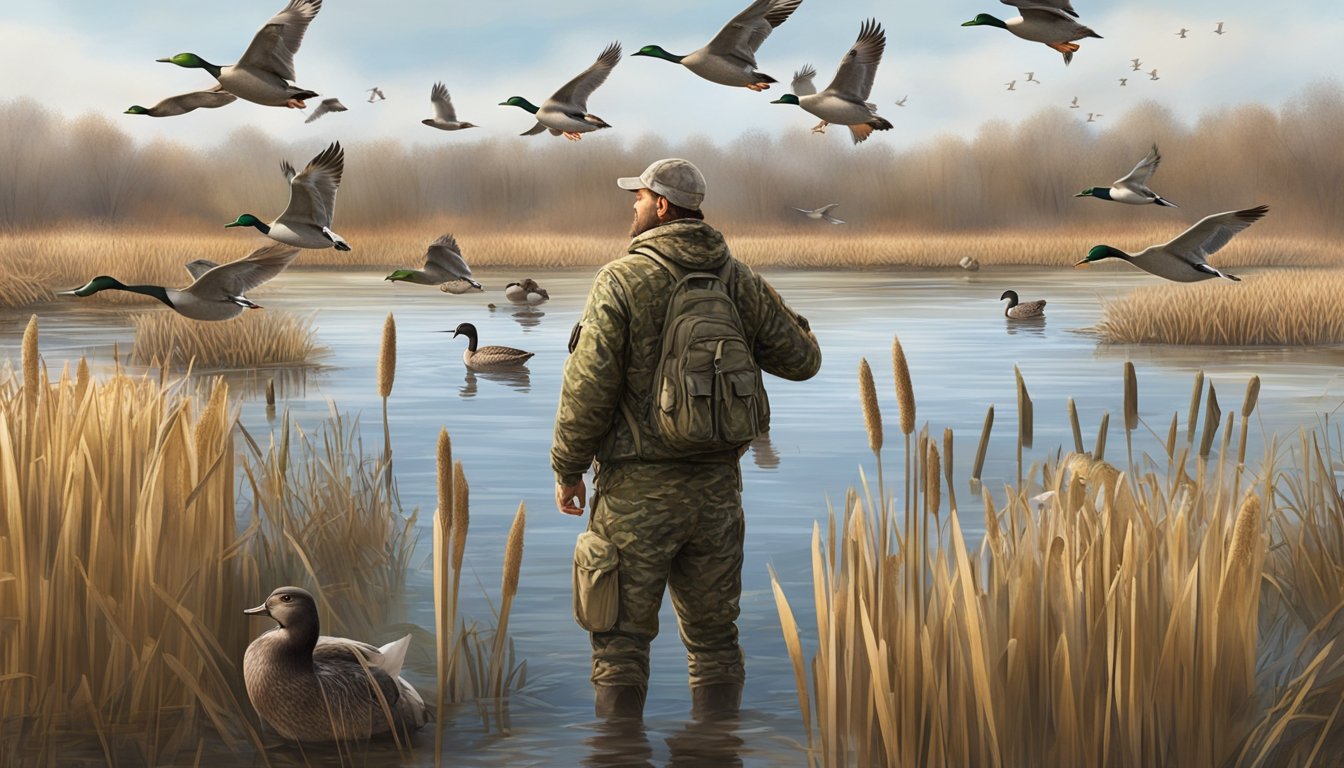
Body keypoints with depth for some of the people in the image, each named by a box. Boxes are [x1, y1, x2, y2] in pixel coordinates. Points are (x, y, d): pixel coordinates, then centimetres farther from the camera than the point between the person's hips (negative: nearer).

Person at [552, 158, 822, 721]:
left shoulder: (621, 281, -10)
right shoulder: (742, 283, 3)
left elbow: (588, 389, -12)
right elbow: (802, 359, 12)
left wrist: (567, 470, -1)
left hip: (637, 490, -4)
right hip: (717, 486, 4)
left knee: (621, 641, 4)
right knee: (713, 640, 12)